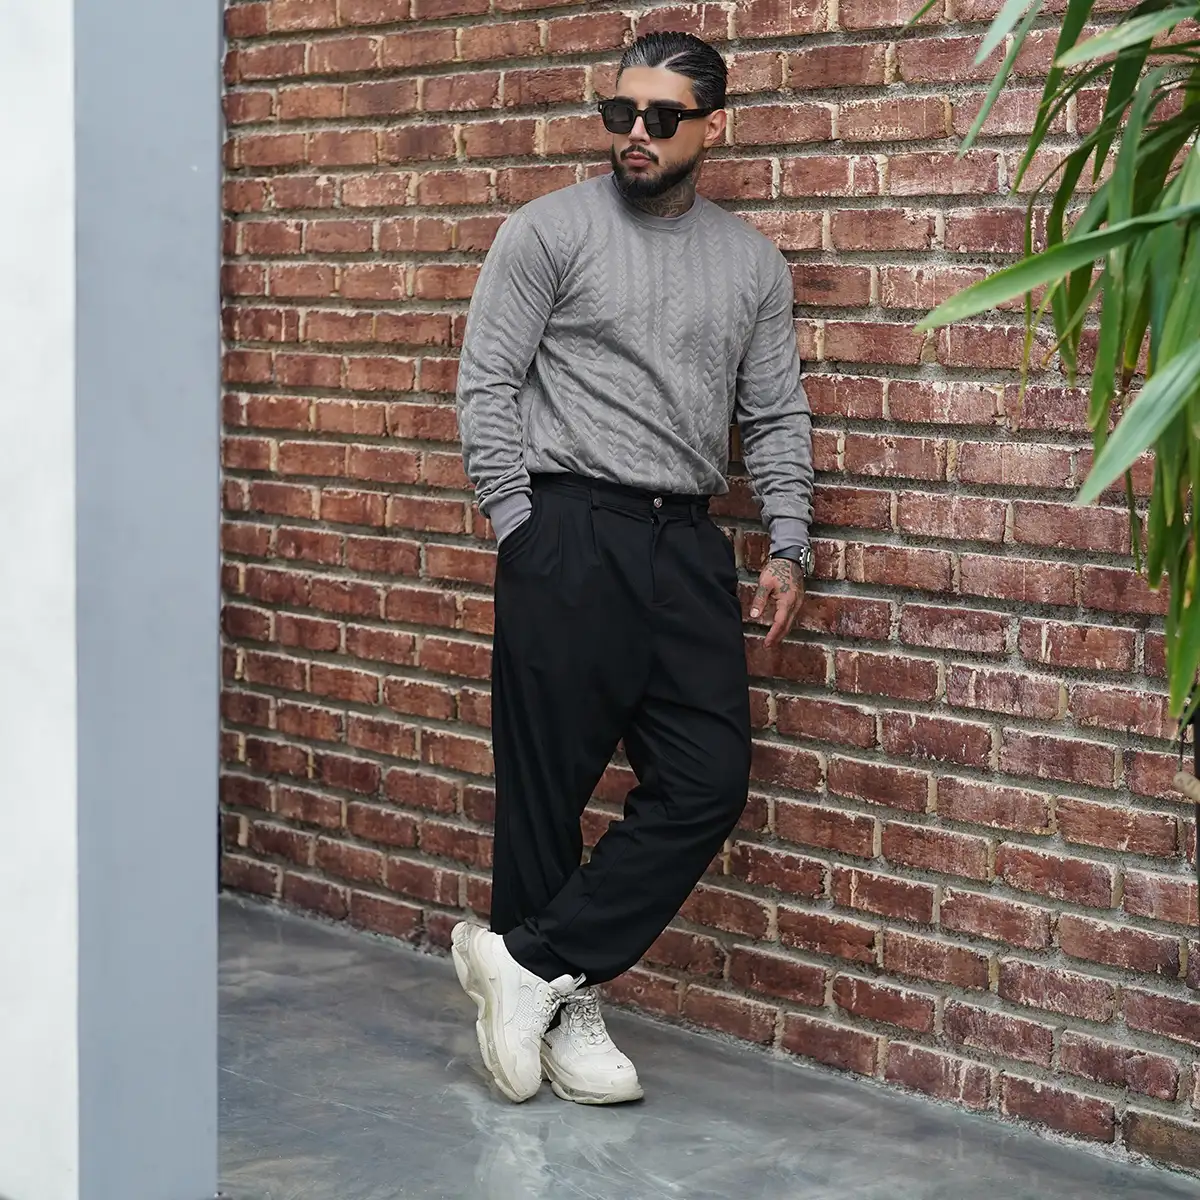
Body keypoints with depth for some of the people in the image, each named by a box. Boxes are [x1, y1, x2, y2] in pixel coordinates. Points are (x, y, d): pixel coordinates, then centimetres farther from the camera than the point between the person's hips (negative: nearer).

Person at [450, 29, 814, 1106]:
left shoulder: (753, 263, 14)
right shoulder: (550, 231, 1)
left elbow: (778, 415, 16)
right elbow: (487, 384, -2)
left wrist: (789, 546, 5)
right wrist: (519, 527, -8)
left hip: (687, 544, 4)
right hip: (568, 531, -4)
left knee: (709, 783, -4)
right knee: (547, 782, 0)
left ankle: (530, 964, 2)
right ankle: (559, 1008, 13)